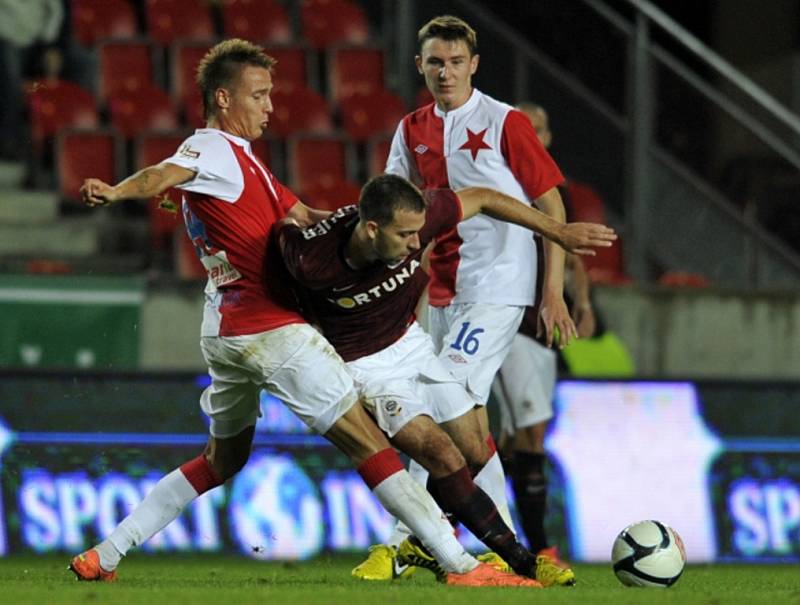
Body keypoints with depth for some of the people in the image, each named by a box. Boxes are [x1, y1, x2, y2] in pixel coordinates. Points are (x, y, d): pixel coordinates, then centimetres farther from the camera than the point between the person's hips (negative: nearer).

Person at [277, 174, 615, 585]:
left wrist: (559, 232, -4)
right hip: (363, 365, -6)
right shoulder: (312, 261, -34)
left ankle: (416, 548, 28)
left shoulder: (415, 219, -25)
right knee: (444, 456, -19)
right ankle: (522, 563, -14)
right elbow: (284, 225, -11)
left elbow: (482, 199, -8)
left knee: (475, 455, 6)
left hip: (411, 343, 6)